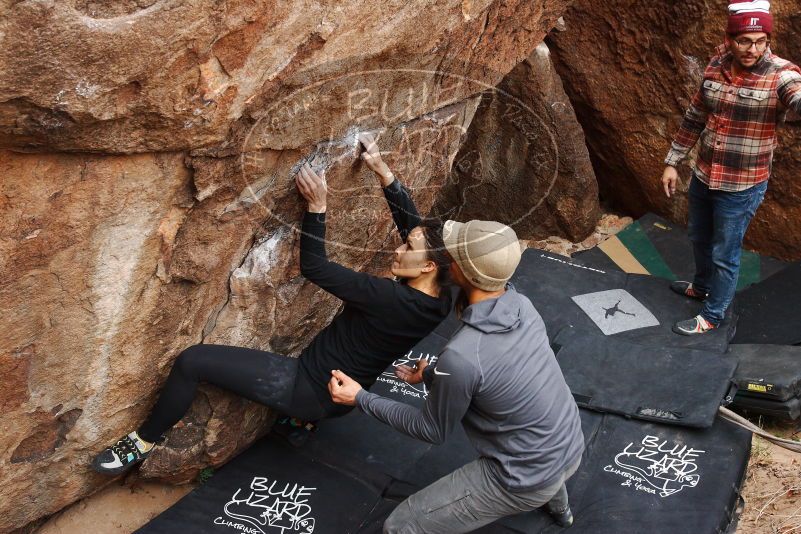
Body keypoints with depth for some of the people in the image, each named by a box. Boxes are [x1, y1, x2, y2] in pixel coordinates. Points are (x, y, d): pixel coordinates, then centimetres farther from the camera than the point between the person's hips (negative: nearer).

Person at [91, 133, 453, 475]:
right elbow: (414, 222, 2)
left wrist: (316, 206, -18)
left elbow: (314, 267, -24)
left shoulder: (396, 302, -33)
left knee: (193, 361, -12)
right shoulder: (435, 297, -9)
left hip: (310, 390, -9)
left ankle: (143, 441, 7)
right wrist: (382, 170, -5)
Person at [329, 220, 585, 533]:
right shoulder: (523, 305, -9)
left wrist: (361, 398, -6)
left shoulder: (461, 356, -31)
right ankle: (558, 506, 67)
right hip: (572, 447, 8)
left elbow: (432, 431, -12)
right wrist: (431, 374, 21)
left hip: (528, 478, -7)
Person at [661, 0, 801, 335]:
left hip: (741, 188, -5)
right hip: (703, 177, 6)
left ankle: (712, 316, 31)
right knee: (699, 238, 26)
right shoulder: (715, 67, -4)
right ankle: (701, 286, 53)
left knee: (725, 254, 10)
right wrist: (672, 162, 11)